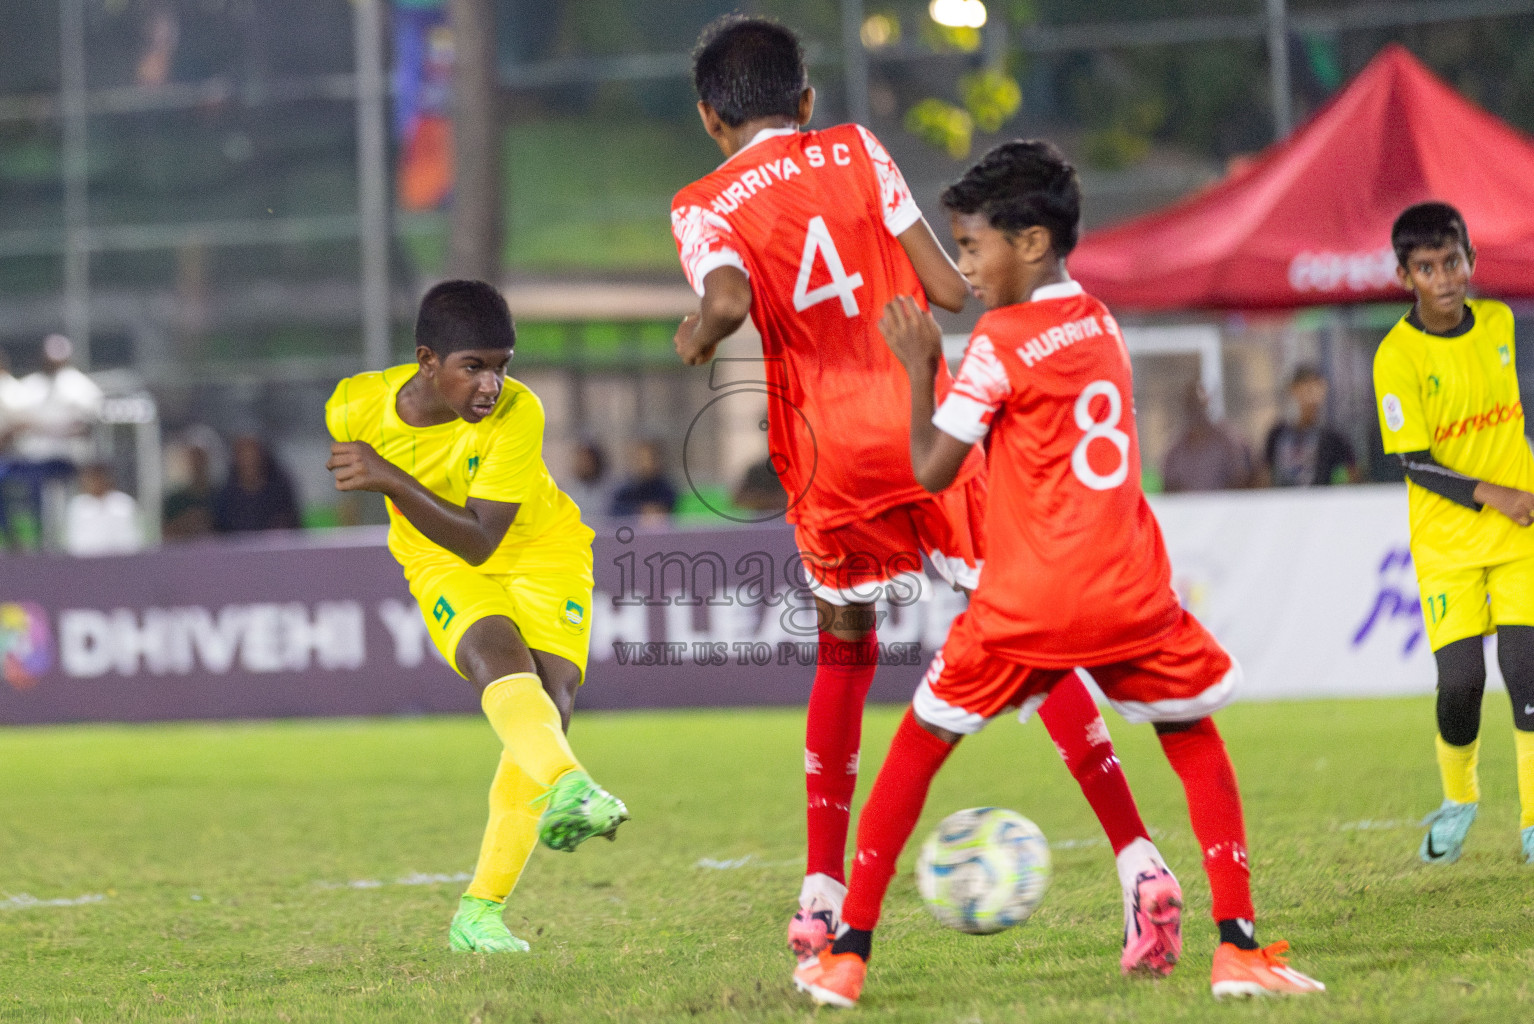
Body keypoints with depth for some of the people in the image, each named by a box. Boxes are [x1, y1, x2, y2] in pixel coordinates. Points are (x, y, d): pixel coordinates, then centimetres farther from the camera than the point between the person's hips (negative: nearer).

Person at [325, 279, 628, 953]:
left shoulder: (517, 414, -27)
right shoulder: (357, 407, -20)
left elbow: (479, 540, -31)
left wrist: (390, 480, -40)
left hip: (542, 551, 0)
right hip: (444, 568, 0)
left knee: (550, 700, -17)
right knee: (501, 660, -32)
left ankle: (479, 912, -9)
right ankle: (569, 788, -61)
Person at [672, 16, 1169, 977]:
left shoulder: (704, 208, 2)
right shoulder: (858, 151, 7)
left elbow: (730, 300, -19)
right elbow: (949, 289, 1)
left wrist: (696, 338, 2)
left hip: (829, 458, 0)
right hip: (925, 430, 0)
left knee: (844, 651, 22)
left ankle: (822, 897, 19)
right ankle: (1141, 864, -12)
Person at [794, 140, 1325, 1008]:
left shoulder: (1000, 344, -7)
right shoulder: (1102, 325, 13)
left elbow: (932, 470, -5)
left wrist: (920, 364, 5)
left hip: (1029, 602, -4)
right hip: (1132, 593, 4)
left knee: (919, 747, 11)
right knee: (1198, 743, 18)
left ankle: (849, 950, 11)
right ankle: (1240, 948, 4)